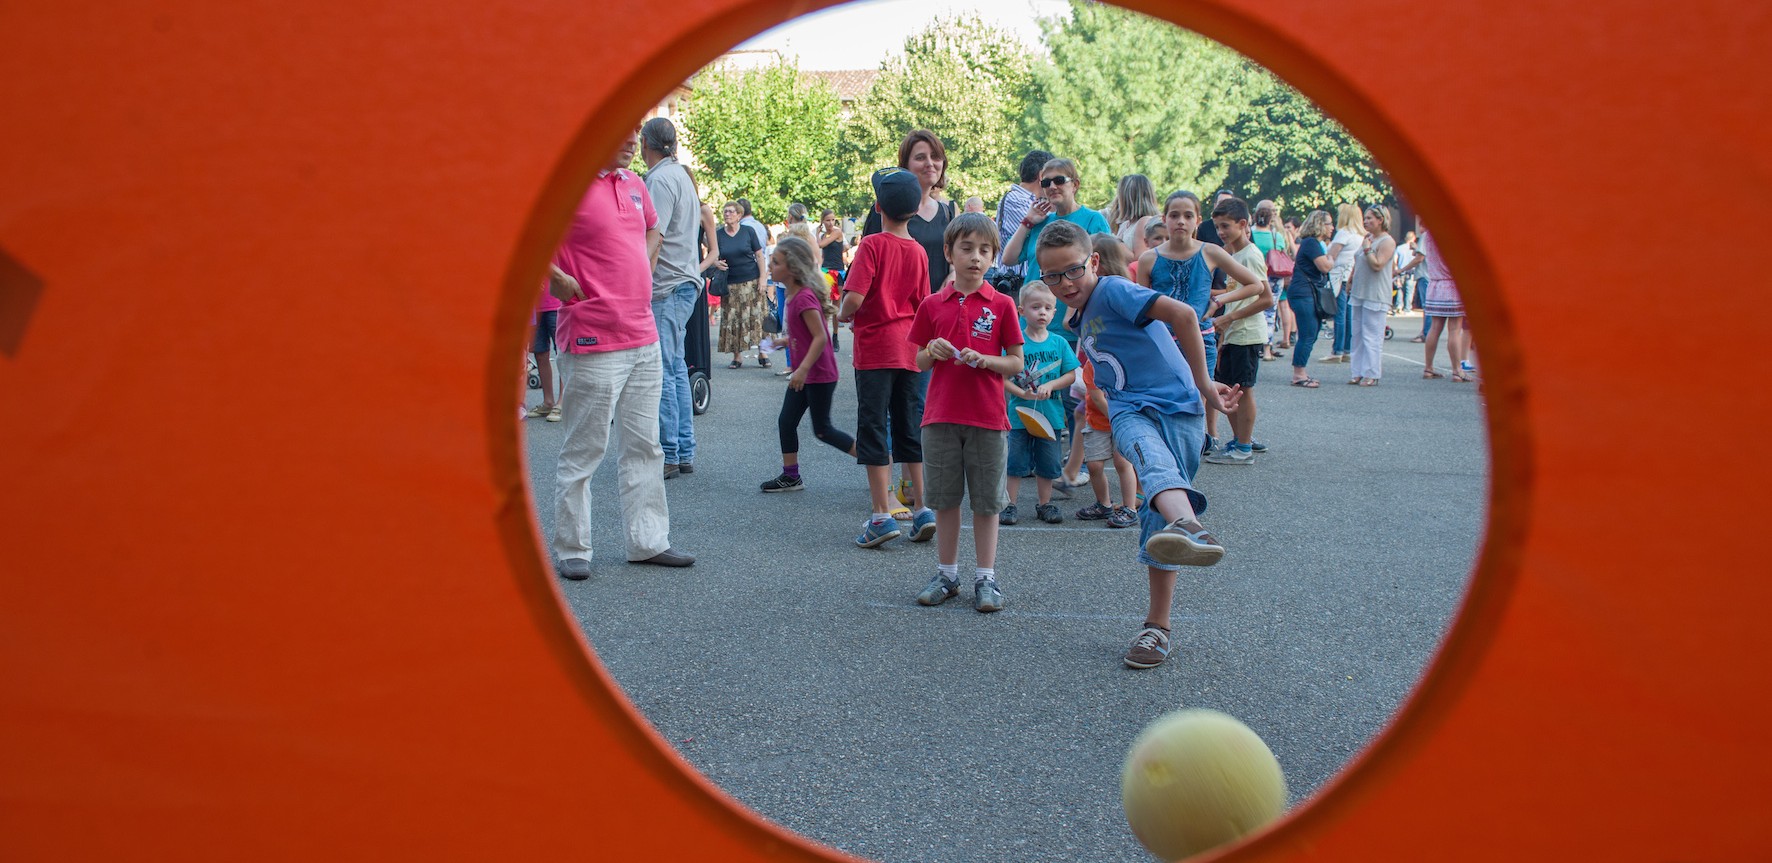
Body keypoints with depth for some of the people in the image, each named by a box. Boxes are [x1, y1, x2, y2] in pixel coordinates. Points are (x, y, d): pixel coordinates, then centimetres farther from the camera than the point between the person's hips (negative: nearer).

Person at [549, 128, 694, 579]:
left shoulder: (634, 184, 14)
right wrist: (556, 278, -14)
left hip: (644, 338, 8)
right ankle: (571, 549, 13)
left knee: (644, 447, 13)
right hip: (593, 342, -8)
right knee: (584, 449, 1)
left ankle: (648, 541, 22)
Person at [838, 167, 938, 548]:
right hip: (908, 349, 5)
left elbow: (855, 296, -19)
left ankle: (882, 517, -4)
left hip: (875, 348, -5)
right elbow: (922, 306, 9)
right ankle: (921, 510, 16)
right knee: (910, 429, 13)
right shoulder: (918, 251, 6)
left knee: (873, 428, -1)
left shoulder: (872, 244, -10)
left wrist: (843, 315, 0)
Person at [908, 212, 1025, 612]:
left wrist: (982, 359, -16)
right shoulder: (933, 305, 5)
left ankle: (986, 577, 14)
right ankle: (946, 574, 21)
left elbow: (1017, 363, 0)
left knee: (986, 501, 5)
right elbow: (920, 362, 11)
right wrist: (931, 351, -11)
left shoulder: (1001, 305, -1)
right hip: (941, 415, 2)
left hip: (987, 416, -2)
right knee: (945, 498, 10)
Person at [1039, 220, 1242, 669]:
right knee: (1154, 463, -30)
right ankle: (1186, 524, -61)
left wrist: (1203, 385, -15)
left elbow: (1182, 314, -20)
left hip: (1176, 408, -6)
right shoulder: (1082, 320, 22)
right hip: (1130, 412, 6)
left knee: (1157, 513, -5)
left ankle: (1158, 625, 4)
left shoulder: (1113, 291, -7)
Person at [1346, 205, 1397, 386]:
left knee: (1371, 336, -7)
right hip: (1358, 293, 8)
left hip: (1375, 296, -8)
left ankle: (1372, 374, -3)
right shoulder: (1367, 238, 16)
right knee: (1357, 335, 8)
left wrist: (1367, 248, -13)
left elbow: (1377, 265, -19)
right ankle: (1358, 373, 13)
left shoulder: (1387, 241, -9)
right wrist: (1350, 281, 17)